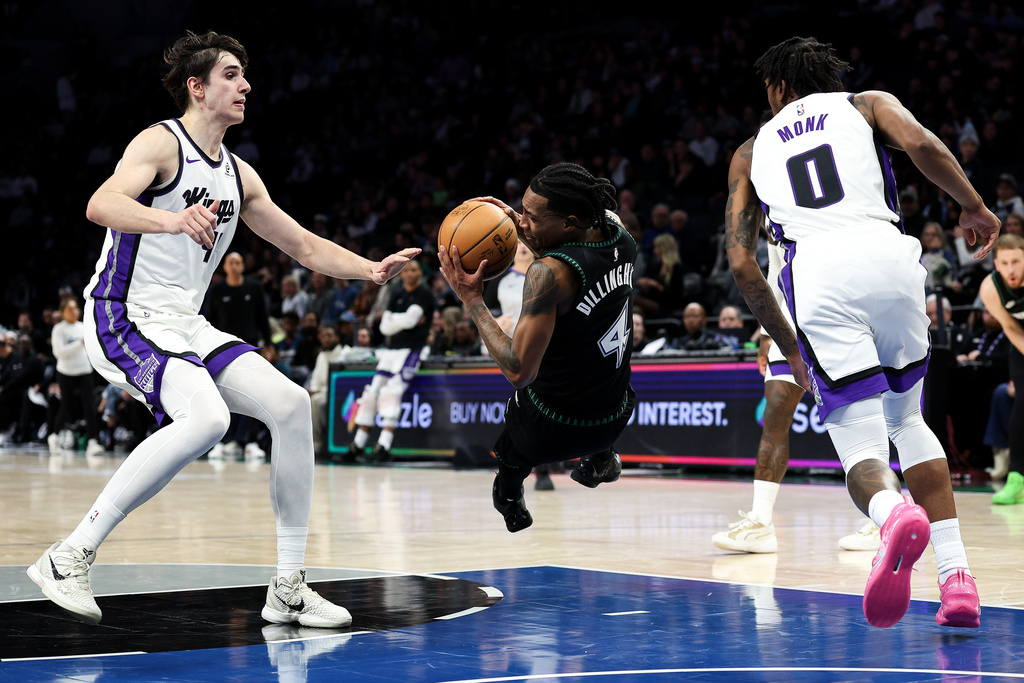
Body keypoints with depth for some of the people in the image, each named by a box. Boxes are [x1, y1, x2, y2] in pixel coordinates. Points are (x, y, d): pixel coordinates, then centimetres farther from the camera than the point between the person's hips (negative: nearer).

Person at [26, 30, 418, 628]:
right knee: (206, 418, -31)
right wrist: (171, 219, -48)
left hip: (186, 327, 8)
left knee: (292, 404, -4)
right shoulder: (161, 143, -9)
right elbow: (101, 204, -29)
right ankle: (69, 558, -23)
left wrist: (370, 269, 3)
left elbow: (305, 246, 20)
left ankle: (288, 590, 1)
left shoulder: (239, 175, 16)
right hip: (124, 318, -8)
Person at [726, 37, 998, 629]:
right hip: (888, 254, 1)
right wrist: (974, 206, 17)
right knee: (908, 420, 22)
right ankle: (957, 577, 7)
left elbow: (741, 263, 20)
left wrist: (789, 346, 28)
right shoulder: (867, 104, 25)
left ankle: (894, 514, -39)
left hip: (817, 272, -1)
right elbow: (922, 144, 1)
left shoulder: (751, 152, 28)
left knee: (860, 442, 0)